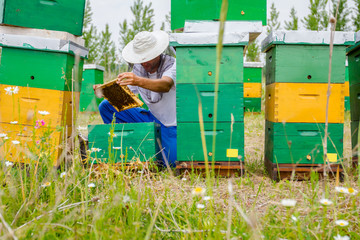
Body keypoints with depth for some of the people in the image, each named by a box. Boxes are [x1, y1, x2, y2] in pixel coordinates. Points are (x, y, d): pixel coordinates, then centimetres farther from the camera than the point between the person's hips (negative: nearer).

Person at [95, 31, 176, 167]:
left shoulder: (172, 64, -19)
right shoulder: (139, 68, 1)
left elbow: (165, 85, -42)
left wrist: (138, 81, -59)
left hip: (172, 124, -5)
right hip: (152, 118, 6)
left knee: (170, 164, -27)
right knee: (106, 106, -3)